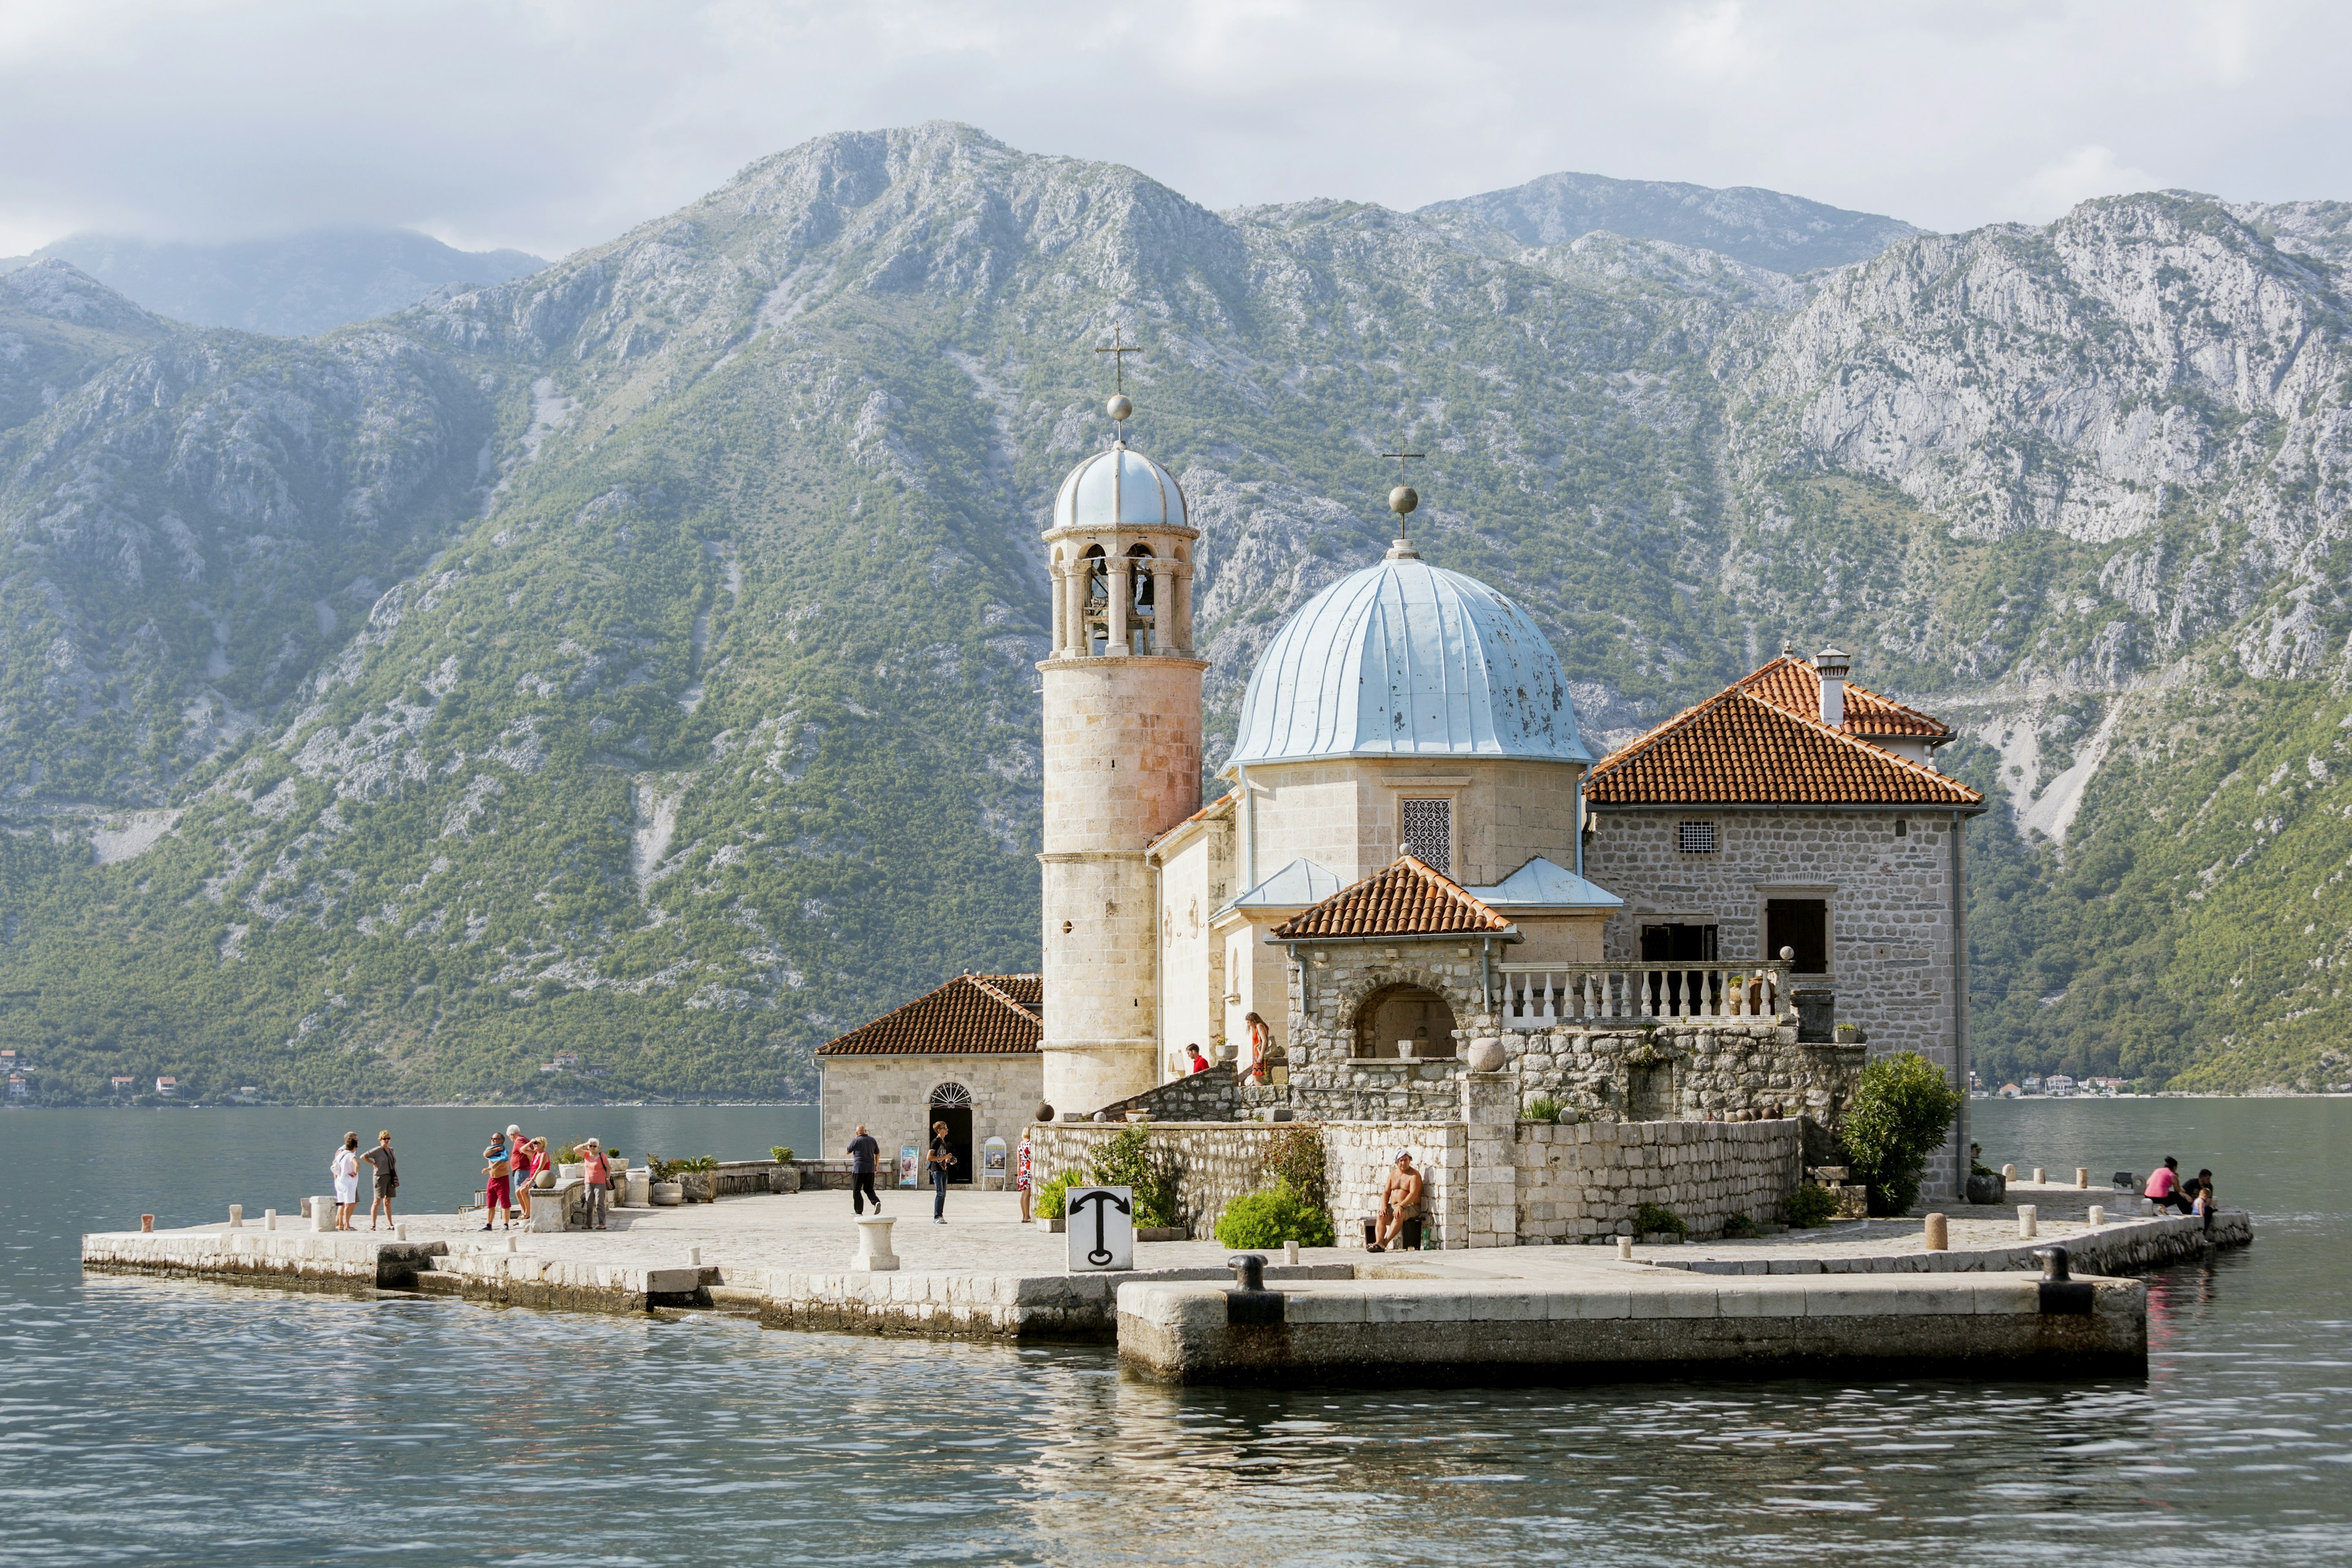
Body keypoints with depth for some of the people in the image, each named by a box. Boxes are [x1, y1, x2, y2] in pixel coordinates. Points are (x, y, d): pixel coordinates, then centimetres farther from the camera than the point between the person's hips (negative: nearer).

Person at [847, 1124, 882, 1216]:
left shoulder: (856, 1141, -8)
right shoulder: (872, 1140, 6)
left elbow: (848, 1152, 5)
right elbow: (878, 1154, 12)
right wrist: (876, 1166, 23)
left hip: (859, 1169, -4)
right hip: (870, 1169, 4)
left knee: (856, 1190, 6)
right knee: (869, 1189, 11)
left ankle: (858, 1210, 5)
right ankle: (876, 1202, -15)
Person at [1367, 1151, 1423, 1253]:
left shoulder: (1414, 1175, -6)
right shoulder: (1393, 1173, 14)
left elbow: (1414, 1194, -19)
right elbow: (1386, 1192, 11)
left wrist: (1401, 1206, -32)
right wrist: (1384, 1206, -8)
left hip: (1411, 1207, -6)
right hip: (1393, 1206, 6)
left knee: (1399, 1215, -37)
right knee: (1381, 1216, -23)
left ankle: (1384, 1243, -43)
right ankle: (1379, 1242, -42)